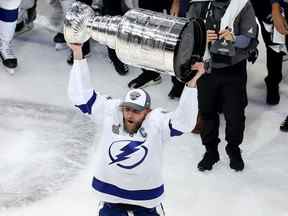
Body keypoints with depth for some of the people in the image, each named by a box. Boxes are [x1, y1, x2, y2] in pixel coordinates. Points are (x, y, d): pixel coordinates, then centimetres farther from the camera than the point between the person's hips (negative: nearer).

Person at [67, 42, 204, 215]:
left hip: (146, 196, -1)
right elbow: (82, 95, -13)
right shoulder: (110, 113, -14)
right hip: (111, 192, 1)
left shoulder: (156, 122, -20)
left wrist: (191, 83, -46)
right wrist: (78, 54, -19)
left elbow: (183, 121, -36)